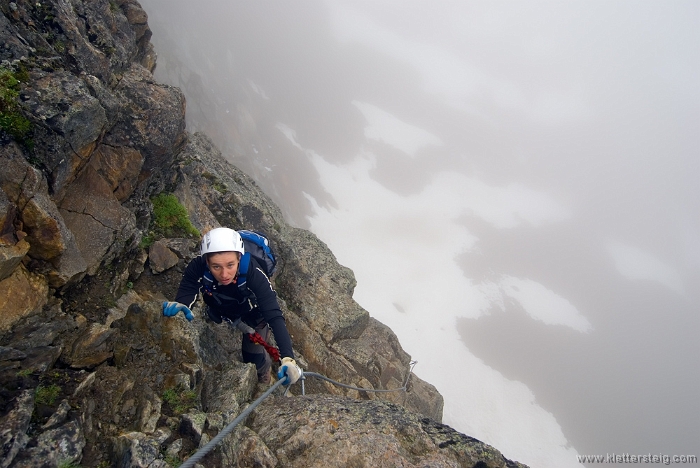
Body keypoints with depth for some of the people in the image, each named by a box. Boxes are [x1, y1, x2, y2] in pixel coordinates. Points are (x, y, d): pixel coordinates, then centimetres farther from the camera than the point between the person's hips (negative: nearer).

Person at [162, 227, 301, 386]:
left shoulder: (252, 272, -42)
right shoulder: (198, 267, -37)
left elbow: (275, 316, -46)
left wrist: (288, 358, -58)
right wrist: (176, 307, -65)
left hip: (253, 315, -2)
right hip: (220, 312, 3)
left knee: (253, 358, 1)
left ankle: (263, 381, 36)